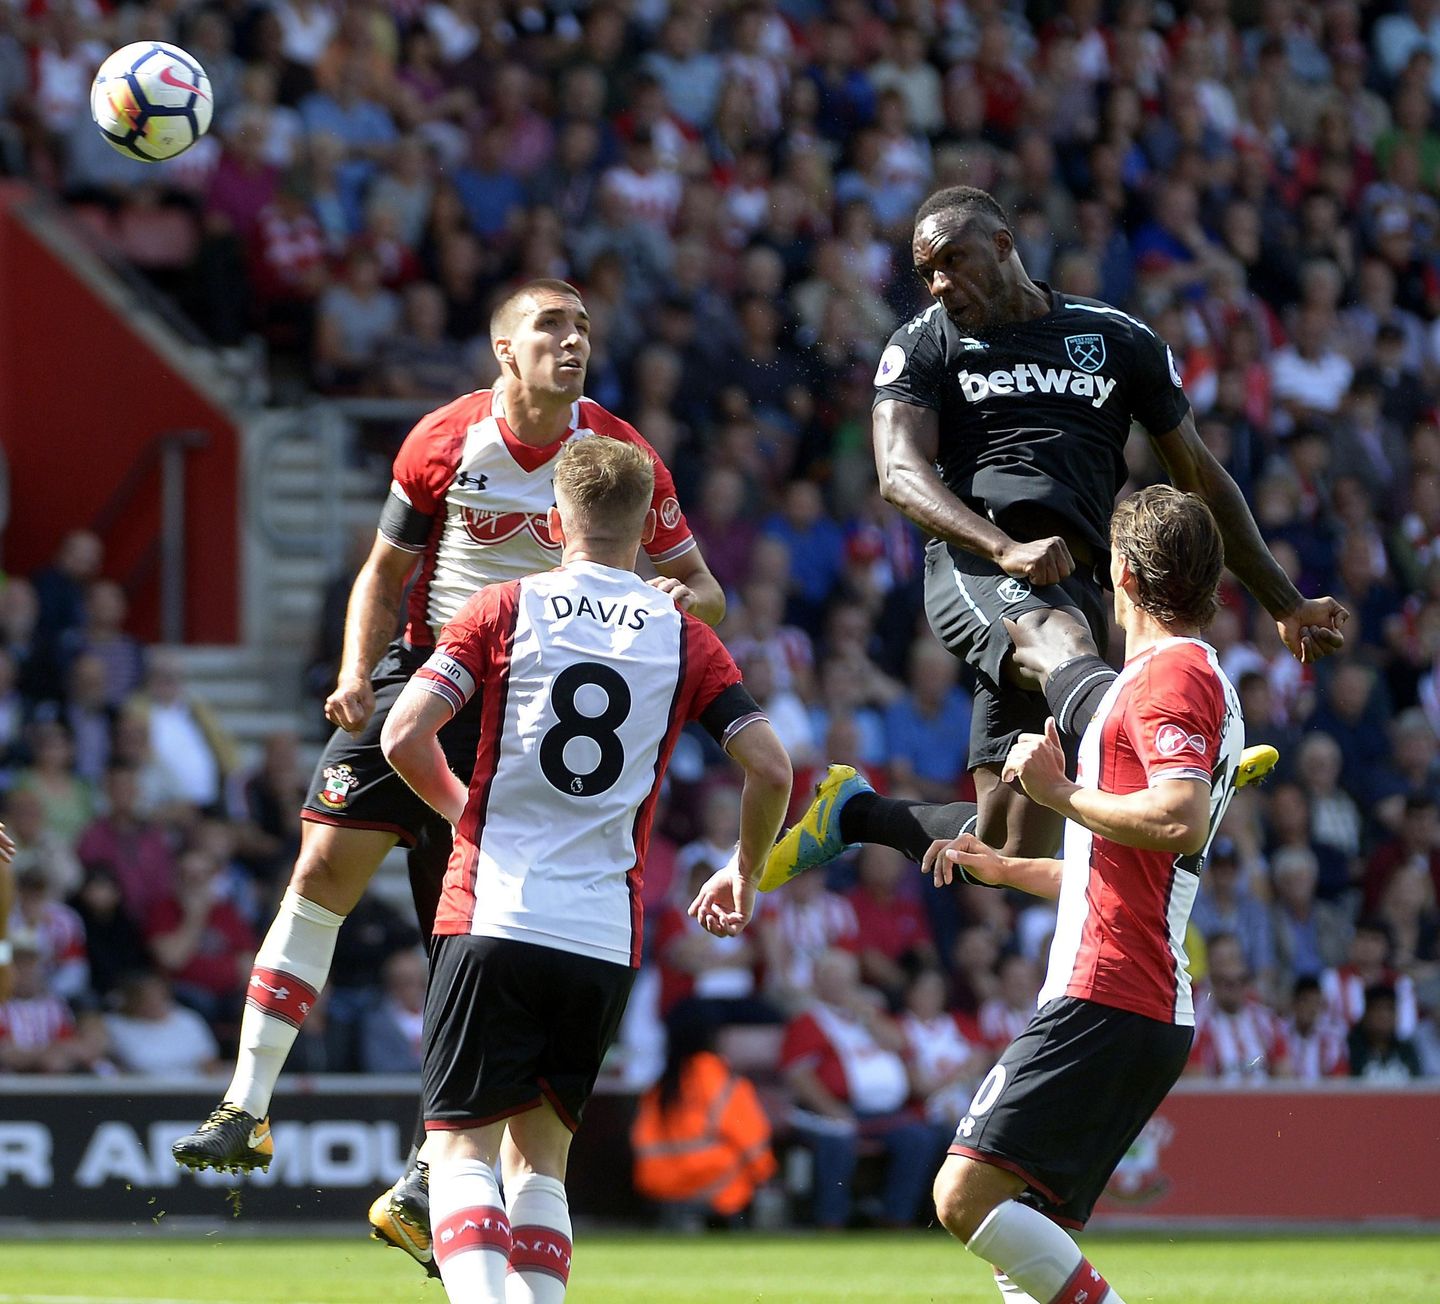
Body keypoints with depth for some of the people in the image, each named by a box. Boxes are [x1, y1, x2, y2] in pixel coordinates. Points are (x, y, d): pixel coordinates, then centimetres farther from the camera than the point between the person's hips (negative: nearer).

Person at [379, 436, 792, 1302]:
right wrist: (746, 876, 20)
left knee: (462, 1150, -2)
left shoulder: (506, 610, 3)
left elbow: (404, 736, -5)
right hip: (606, 938, 2)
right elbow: (770, 767, 2)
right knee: (541, 1160, 15)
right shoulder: (683, 636, 8)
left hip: (493, 916, -2)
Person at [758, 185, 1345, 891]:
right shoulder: (923, 346, 13)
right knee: (1064, 646, -40)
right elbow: (901, 474, -3)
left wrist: (1285, 605, 24)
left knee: (1004, 853, -1)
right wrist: (1007, 549, -22)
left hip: (1074, 584, 3)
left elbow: (1200, 477, 27)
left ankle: (854, 812, 28)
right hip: (975, 566, -3)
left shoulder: (1120, 341, 20)